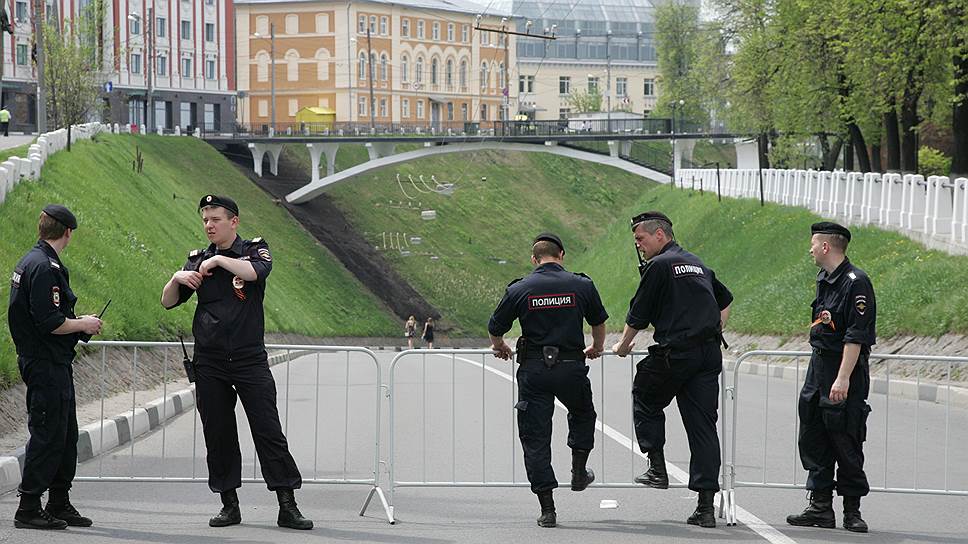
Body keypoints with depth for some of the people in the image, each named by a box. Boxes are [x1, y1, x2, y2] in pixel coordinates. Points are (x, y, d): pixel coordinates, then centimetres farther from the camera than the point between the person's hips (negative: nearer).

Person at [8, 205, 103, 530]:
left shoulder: (31, 262, 15)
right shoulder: (44, 268, -18)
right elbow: (49, 322, -23)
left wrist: (77, 323, 13)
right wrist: (83, 325, -9)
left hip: (55, 364, 11)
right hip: (46, 365, -11)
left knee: (66, 435, 15)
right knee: (47, 436, -7)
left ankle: (59, 504, 23)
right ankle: (28, 509, -3)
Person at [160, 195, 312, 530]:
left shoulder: (254, 250, 3)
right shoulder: (197, 260, 12)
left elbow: (256, 271, -20)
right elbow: (168, 302, 11)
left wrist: (219, 260, -14)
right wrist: (177, 279, -8)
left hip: (250, 360, -3)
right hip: (210, 364, 3)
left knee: (269, 431, -6)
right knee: (218, 436, 4)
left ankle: (288, 506, -6)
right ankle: (229, 505, 13)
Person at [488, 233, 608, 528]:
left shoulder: (519, 289, 0)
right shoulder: (581, 285, 2)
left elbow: (495, 328, 8)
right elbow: (599, 322, 18)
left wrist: (500, 347, 31)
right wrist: (597, 348, 38)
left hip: (533, 370, -1)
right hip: (572, 367, 1)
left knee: (535, 437, 4)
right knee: (582, 415, 32)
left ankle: (547, 509, 0)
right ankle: (579, 473, 29)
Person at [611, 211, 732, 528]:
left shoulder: (659, 266, -5)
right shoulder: (697, 265, 19)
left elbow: (638, 316, -1)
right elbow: (725, 299, 36)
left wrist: (623, 345, 16)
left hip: (676, 353, -6)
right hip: (709, 354, 6)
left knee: (646, 400, 20)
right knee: (703, 425, 3)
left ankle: (657, 468, 12)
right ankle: (706, 507, -1)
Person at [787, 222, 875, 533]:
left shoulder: (856, 283, -16)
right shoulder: (823, 280, 14)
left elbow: (856, 337, -20)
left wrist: (843, 378, -25)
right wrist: (822, 373, 19)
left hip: (846, 368, -9)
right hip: (818, 367, 9)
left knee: (846, 443, -4)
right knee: (813, 439, 8)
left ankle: (852, 510, 5)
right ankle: (820, 506, 13)